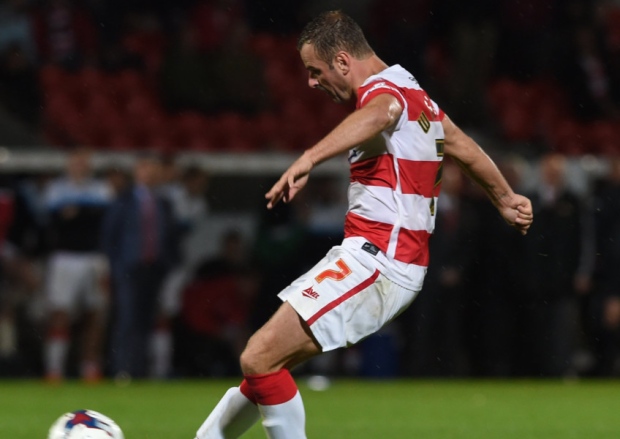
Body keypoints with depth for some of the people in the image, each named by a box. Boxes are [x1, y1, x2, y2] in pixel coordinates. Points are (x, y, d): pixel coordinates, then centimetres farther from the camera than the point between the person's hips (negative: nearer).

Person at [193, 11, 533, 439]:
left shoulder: (383, 88, -11)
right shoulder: (413, 92, 20)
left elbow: (378, 115, -37)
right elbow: (464, 147, 34)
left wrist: (309, 159, -53)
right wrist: (506, 200, 50)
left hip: (376, 257, -10)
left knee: (261, 357, -15)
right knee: (267, 358, 13)